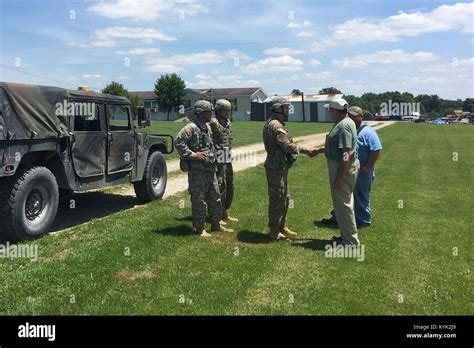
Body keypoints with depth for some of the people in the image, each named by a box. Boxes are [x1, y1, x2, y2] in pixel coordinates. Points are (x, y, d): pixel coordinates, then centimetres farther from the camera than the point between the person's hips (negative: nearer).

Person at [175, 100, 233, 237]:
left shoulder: (208, 127, 14)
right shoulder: (191, 128, -14)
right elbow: (178, 142, -22)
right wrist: (192, 155, -22)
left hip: (210, 168, 9)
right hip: (197, 170, -9)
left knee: (215, 197, 15)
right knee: (199, 199, -1)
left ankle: (216, 224, 28)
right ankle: (200, 228, 10)